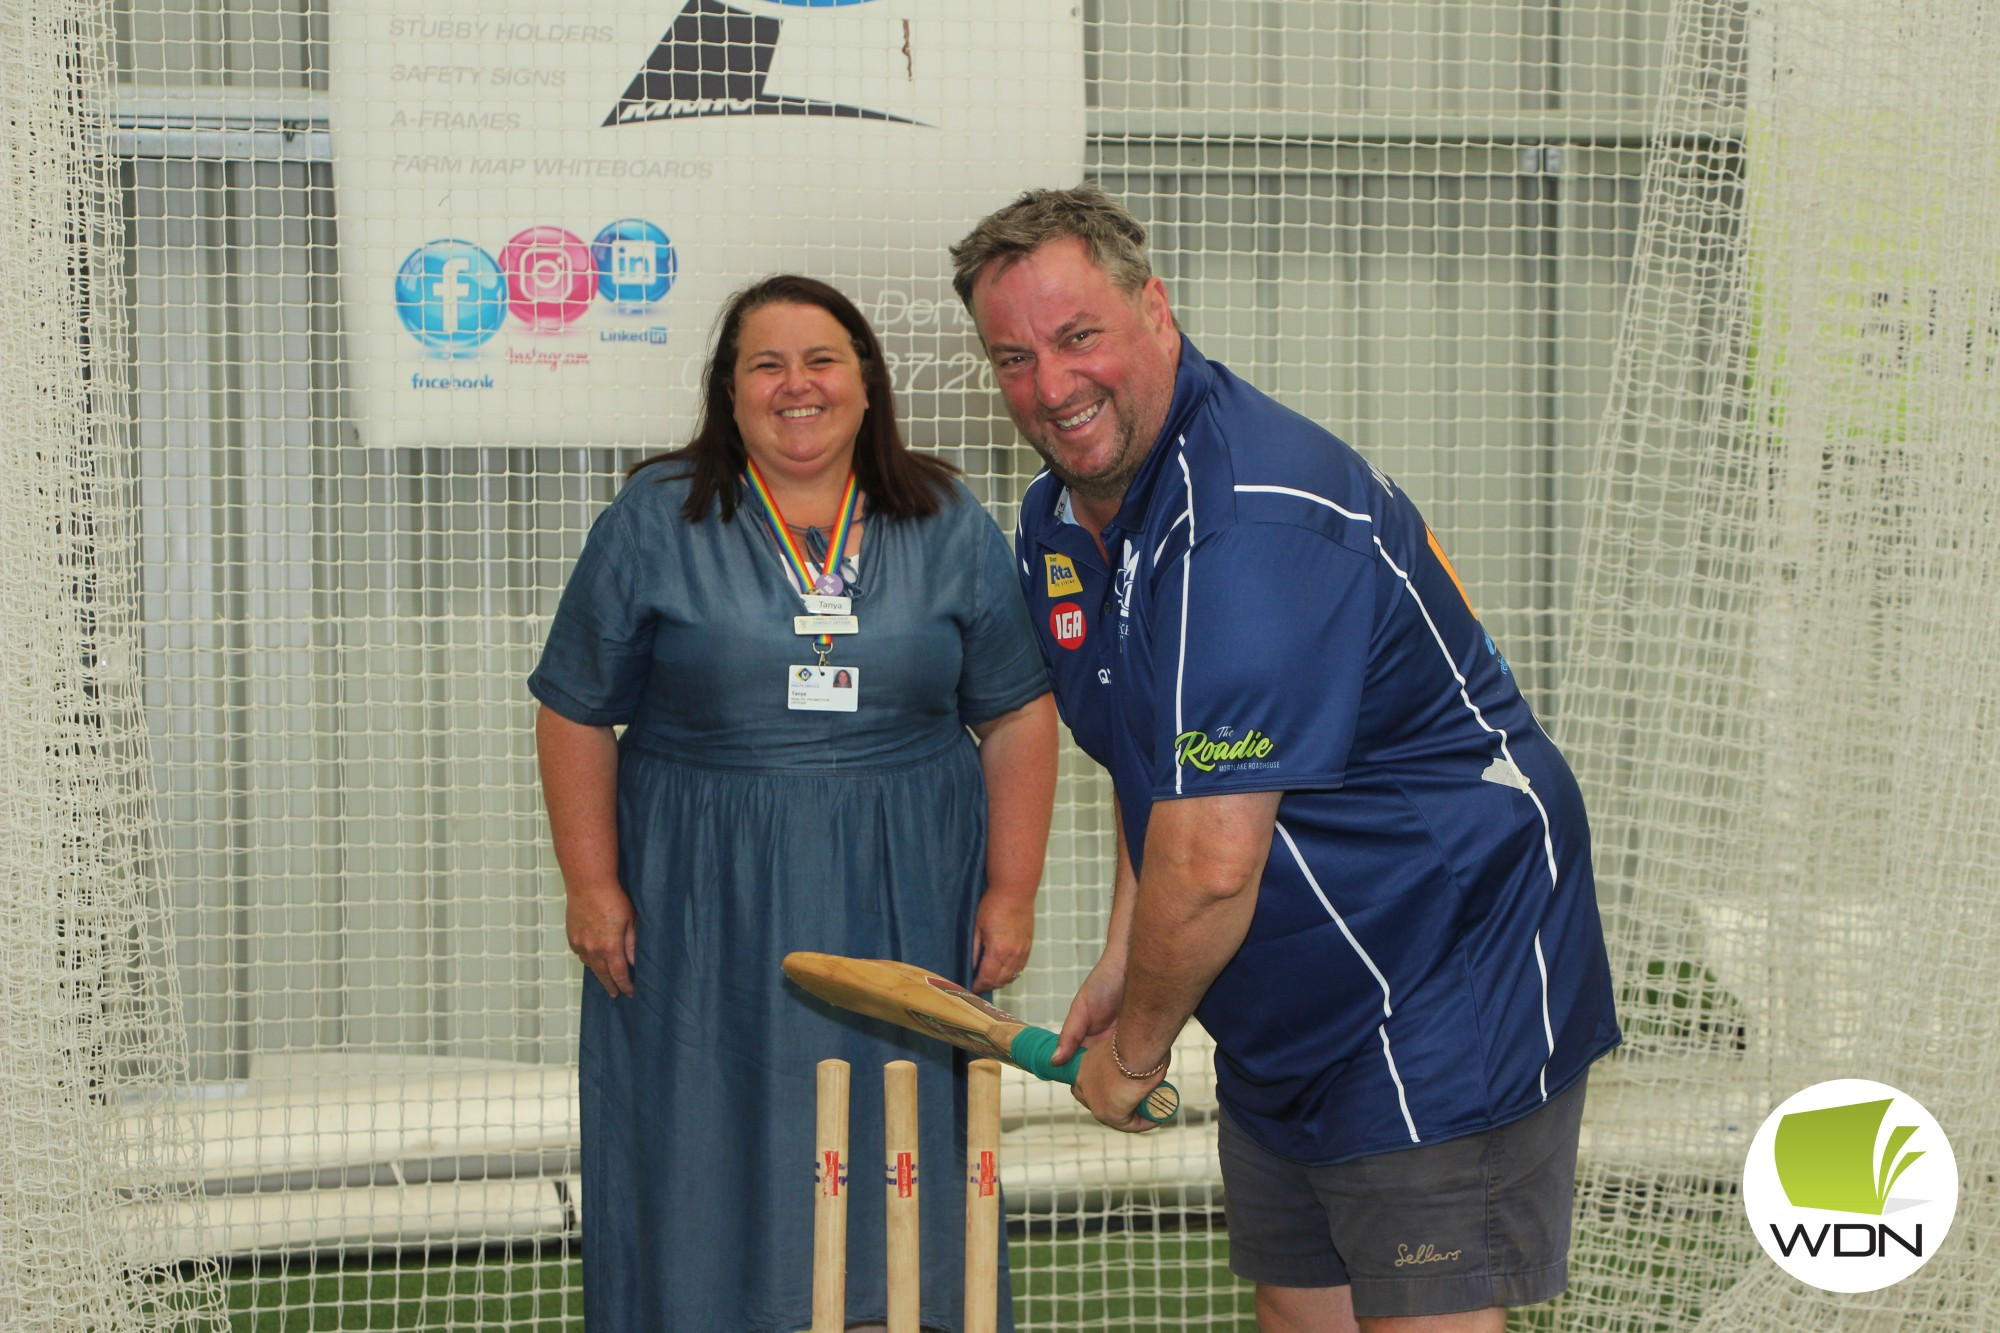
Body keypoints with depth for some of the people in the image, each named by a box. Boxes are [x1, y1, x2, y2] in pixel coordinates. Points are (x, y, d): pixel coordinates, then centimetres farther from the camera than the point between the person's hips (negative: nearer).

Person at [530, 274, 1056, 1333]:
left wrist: (1011, 892, 2)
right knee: (710, 1171, 2)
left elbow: (1017, 717, 7)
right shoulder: (654, 522, 0)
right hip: (705, 917, -1)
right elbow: (577, 717, 4)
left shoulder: (948, 526, 5)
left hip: (902, 915, 1)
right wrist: (592, 885, -2)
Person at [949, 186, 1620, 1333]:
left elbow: (1211, 867, -28)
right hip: (1287, 1017, 10)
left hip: (1447, 993, -9)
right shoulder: (1059, 521, 6)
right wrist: (1122, 967, 12)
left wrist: (1137, 1048, -13)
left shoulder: (1248, 530, -28)